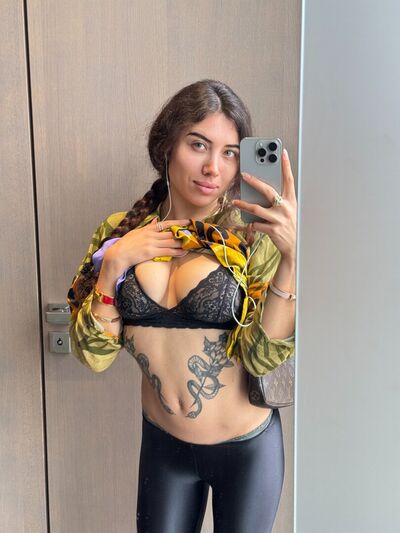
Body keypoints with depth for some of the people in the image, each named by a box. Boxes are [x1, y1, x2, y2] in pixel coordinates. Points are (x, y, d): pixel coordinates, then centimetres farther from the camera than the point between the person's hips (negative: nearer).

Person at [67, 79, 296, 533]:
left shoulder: (252, 238, -14)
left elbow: (262, 357, -21)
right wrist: (114, 262, -21)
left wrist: (292, 257, -31)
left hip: (247, 448, -1)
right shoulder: (121, 232, -8)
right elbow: (94, 355, -8)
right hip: (163, 444, 2)